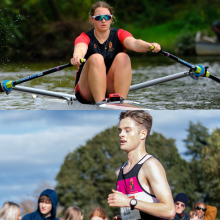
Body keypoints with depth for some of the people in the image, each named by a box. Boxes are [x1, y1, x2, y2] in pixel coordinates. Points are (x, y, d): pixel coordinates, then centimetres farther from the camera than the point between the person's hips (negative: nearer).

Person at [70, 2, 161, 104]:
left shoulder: (119, 35, 1)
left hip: (112, 90, 2)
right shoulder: (85, 37, -4)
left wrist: (149, 46, -45)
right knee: (96, 58, -27)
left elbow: (133, 43, -21)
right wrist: (77, 57, -54)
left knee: (122, 57, -21)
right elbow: (80, 48, -28)